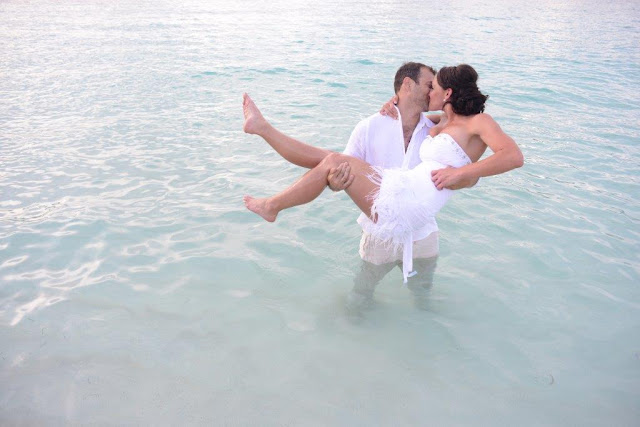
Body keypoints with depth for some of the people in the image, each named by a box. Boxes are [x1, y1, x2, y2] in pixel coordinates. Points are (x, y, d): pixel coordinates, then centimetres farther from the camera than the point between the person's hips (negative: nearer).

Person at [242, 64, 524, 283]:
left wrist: (459, 172, -20)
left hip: (405, 204, -9)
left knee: (334, 162, -13)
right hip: (399, 187, 9)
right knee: (325, 158, 5)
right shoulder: (444, 122, 23)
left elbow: (514, 156, -16)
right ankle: (261, 127, 17)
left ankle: (272, 207, 5)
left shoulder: (478, 121, -1)